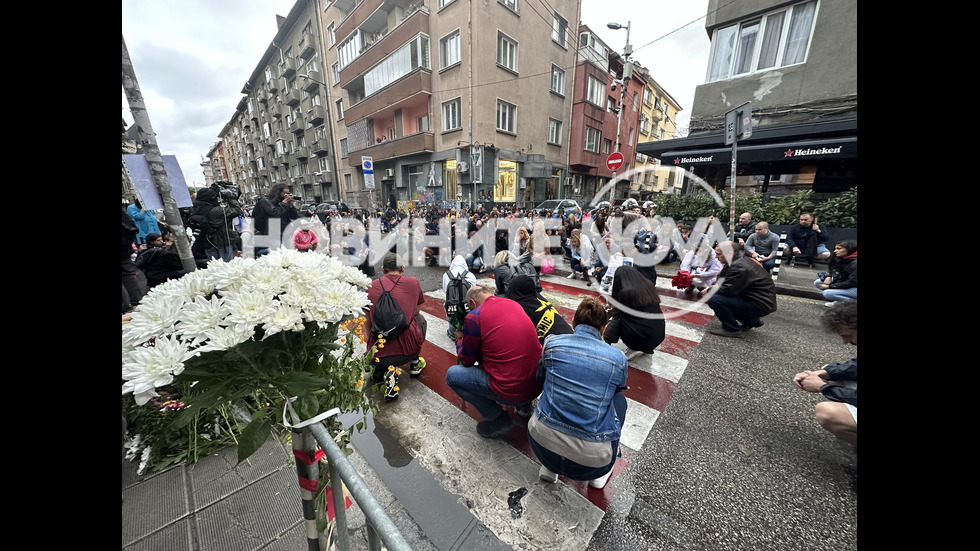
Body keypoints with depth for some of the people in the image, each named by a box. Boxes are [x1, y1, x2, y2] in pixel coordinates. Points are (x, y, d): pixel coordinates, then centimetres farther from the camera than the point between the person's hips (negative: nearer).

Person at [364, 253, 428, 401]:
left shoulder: (371, 287, 6)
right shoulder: (413, 282, 3)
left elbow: (368, 322, 15)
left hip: (379, 354, 1)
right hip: (409, 349, -1)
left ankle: (382, 372, 4)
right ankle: (415, 364, 31)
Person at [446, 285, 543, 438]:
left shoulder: (475, 317, -12)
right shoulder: (513, 303, 7)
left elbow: (466, 361, 2)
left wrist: (459, 339, 21)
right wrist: (468, 337, 27)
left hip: (512, 391, -7)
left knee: (452, 375, 6)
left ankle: (498, 419, 8)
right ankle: (523, 406, 24)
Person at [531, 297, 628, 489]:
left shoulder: (551, 342, -1)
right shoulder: (619, 358, 0)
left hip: (542, 441, 1)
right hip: (592, 457, 0)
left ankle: (549, 466, 29)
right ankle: (600, 473, 29)